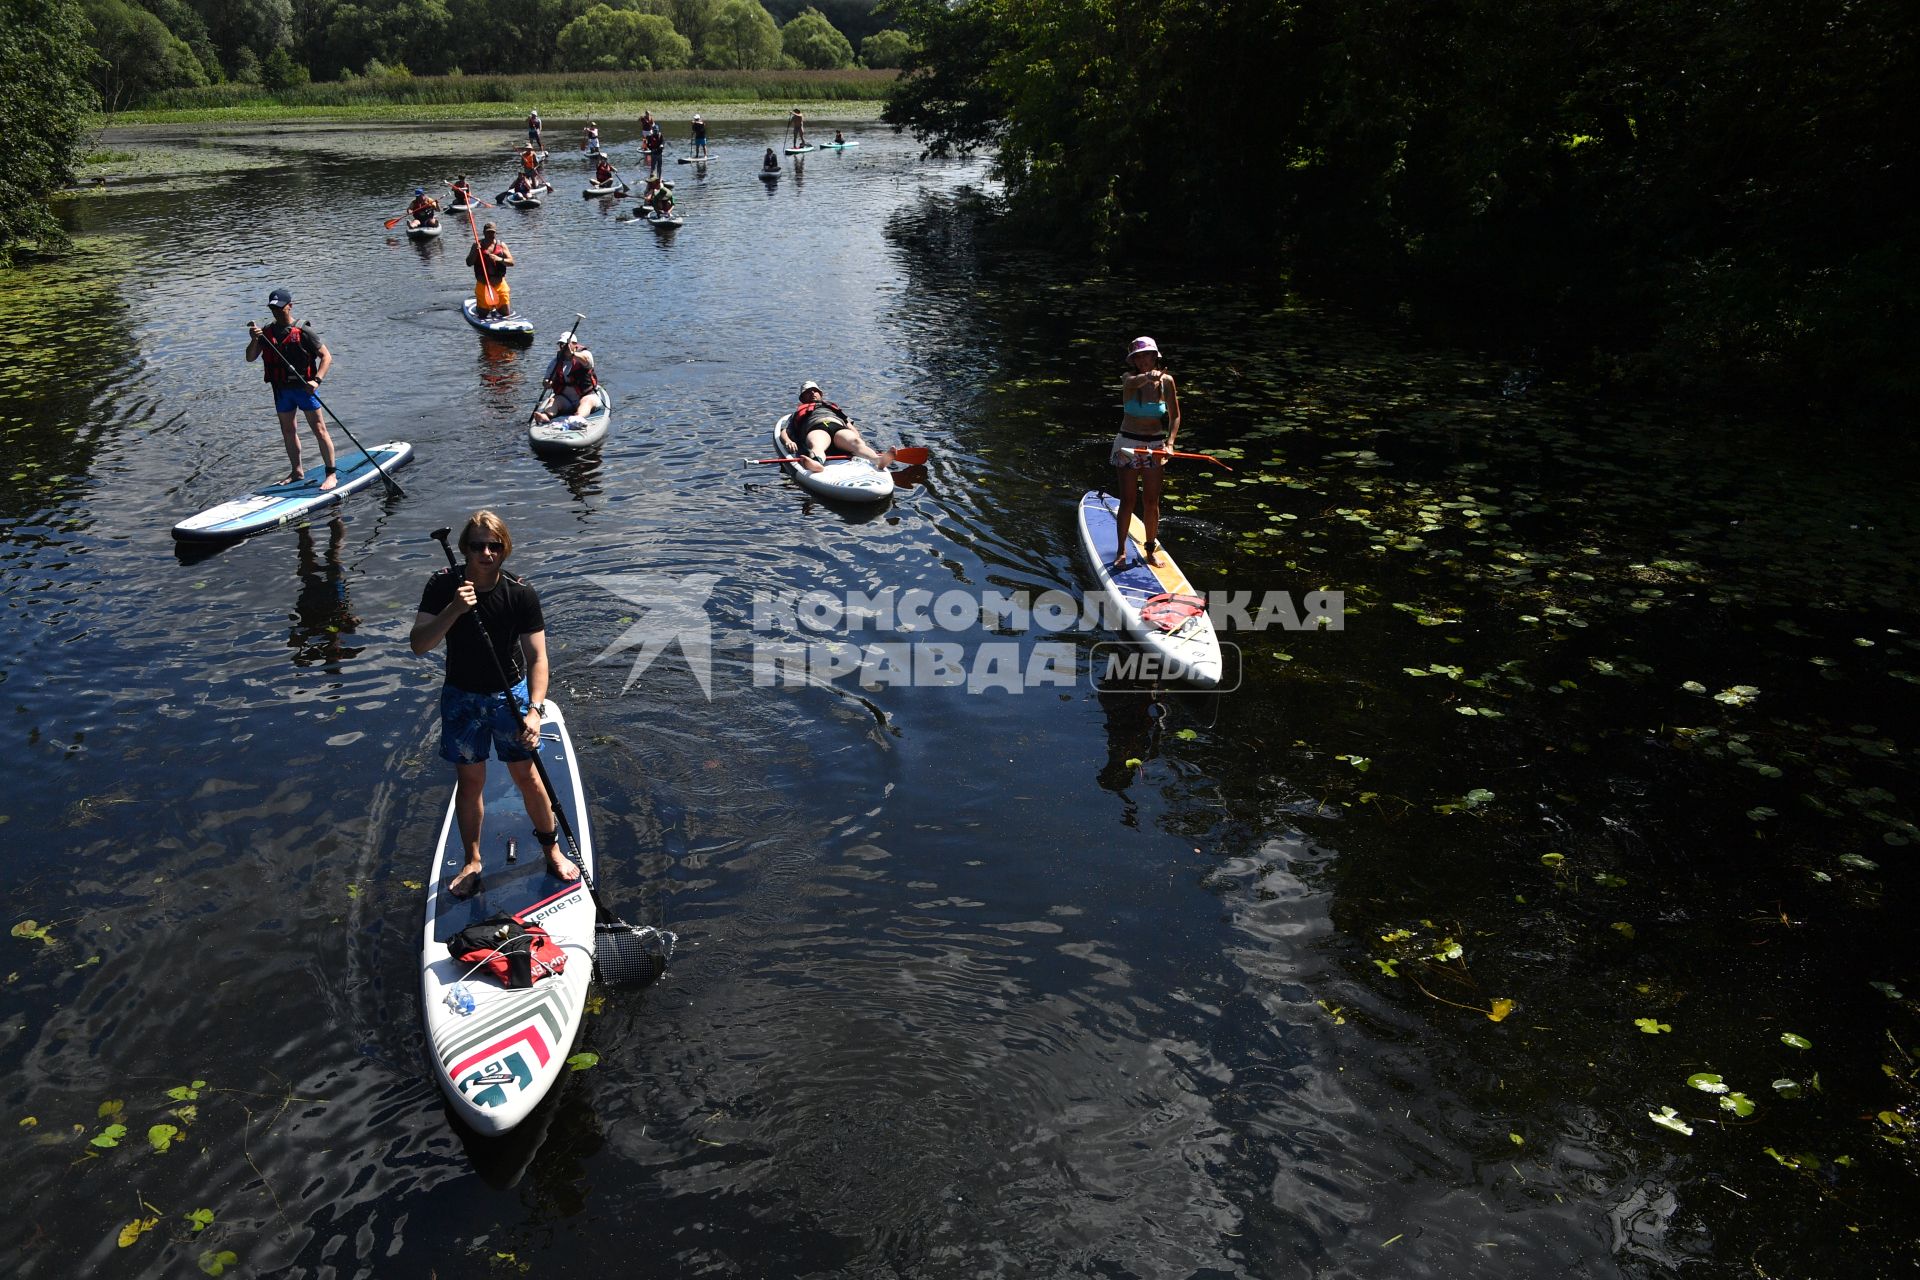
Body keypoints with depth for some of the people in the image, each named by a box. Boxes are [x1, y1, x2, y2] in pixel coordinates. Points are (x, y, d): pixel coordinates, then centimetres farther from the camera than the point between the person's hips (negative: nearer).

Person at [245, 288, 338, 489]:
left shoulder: (302, 331, -10)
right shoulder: (267, 332, 6)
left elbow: (326, 356, -10)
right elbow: (250, 358, 3)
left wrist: (317, 380, -22)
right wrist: (254, 340, -16)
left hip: (303, 387, -6)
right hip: (281, 389, 6)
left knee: (319, 429, -7)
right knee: (287, 431, 13)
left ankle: (332, 474, -3)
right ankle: (297, 472, 26)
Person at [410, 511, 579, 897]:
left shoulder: (521, 594, -17)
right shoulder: (443, 586, -13)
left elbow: (537, 656, -20)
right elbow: (418, 645, -19)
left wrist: (534, 710, -33)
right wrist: (453, 610, -35)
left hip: (510, 694, -1)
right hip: (462, 696, 1)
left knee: (526, 776, 4)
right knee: (469, 779, 9)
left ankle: (553, 851, 24)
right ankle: (471, 861, 26)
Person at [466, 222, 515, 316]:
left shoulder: (501, 245, 3)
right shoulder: (478, 246, 0)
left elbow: (511, 262, -4)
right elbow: (469, 263, -4)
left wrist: (499, 259, -23)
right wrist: (475, 252, -20)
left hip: (499, 283, 1)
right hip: (483, 284, -1)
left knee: (505, 312, 3)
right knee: (483, 314, 1)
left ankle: (494, 306, 35)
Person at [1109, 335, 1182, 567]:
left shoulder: (1166, 381, -4)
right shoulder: (1129, 378, -9)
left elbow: (1175, 416, 3)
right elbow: (1132, 382, -35)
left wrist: (1170, 442, -13)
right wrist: (1148, 376, -58)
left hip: (1155, 447, 1)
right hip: (1128, 444, -1)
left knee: (1151, 502, 6)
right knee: (1128, 501, 0)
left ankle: (1151, 549, 22)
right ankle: (1121, 550, 12)